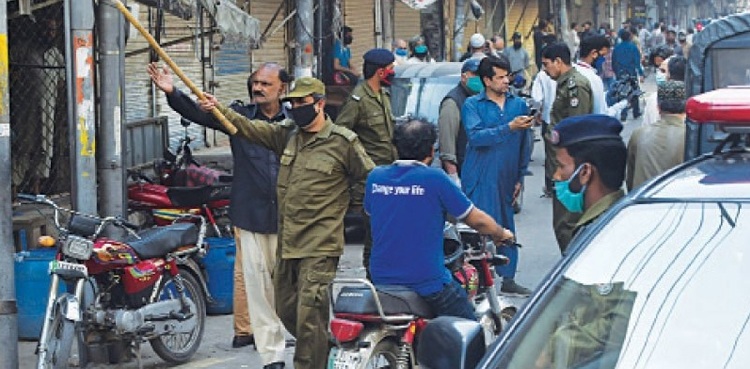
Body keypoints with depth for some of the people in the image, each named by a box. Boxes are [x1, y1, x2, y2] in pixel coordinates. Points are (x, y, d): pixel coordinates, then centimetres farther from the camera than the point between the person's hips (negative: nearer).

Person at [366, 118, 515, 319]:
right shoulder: (434, 179, -10)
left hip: (381, 280, 5)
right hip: (428, 282, -5)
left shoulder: (375, 177, 3)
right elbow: (477, 220, -3)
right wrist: (502, 235, 18)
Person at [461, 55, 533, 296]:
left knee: (507, 229, 9)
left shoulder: (518, 104, 12)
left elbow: (523, 144, 15)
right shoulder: (472, 105, -1)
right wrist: (509, 128, -21)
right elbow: (476, 136, -16)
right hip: (481, 179, -5)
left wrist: (520, 177, 13)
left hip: (507, 178, 5)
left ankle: (508, 279, 16)